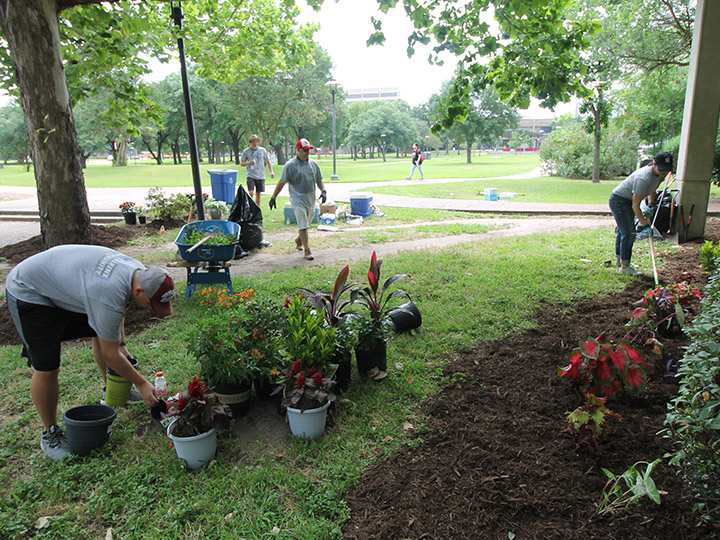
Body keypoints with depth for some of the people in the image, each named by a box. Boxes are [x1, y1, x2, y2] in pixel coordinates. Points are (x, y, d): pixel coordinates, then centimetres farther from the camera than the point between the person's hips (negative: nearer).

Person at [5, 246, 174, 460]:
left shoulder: (139, 271, -13)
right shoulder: (109, 297, -39)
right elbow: (111, 356, -25)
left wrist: (121, 343, 9)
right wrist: (141, 383, -14)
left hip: (64, 284, 9)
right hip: (29, 292, -9)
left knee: (103, 333, 12)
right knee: (46, 368, -11)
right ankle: (50, 433, 9)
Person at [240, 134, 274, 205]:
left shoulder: (262, 150, 5)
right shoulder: (246, 151, 2)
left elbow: (268, 162, 11)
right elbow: (241, 164, 5)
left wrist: (271, 171, -2)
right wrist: (248, 163, -15)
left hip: (261, 176, 2)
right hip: (251, 176, -2)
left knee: (258, 194, 7)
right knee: (251, 193, -14)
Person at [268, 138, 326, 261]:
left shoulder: (313, 164, 8)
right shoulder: (290, 165, -7)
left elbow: (319, 180, 17)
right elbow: (281, 183, -5)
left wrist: (323, 191, -1)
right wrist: (273, 198, -5)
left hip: (311, 199, 5)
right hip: (297, 199, -5)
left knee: (306, 224, 17)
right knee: (303, 225, -9)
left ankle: (298, 240, 44)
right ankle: (307, 250, -2)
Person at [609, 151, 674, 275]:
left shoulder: (660, 174, -5)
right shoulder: (644, 178, -33)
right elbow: (635, 205, -28)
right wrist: (645, 224, -23)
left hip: (627, 201, 9)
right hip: (618, 200, -9)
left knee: (622, 231, 19)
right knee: (628, 233, -11)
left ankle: (618, 259, 32)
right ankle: (624, 266, -3)